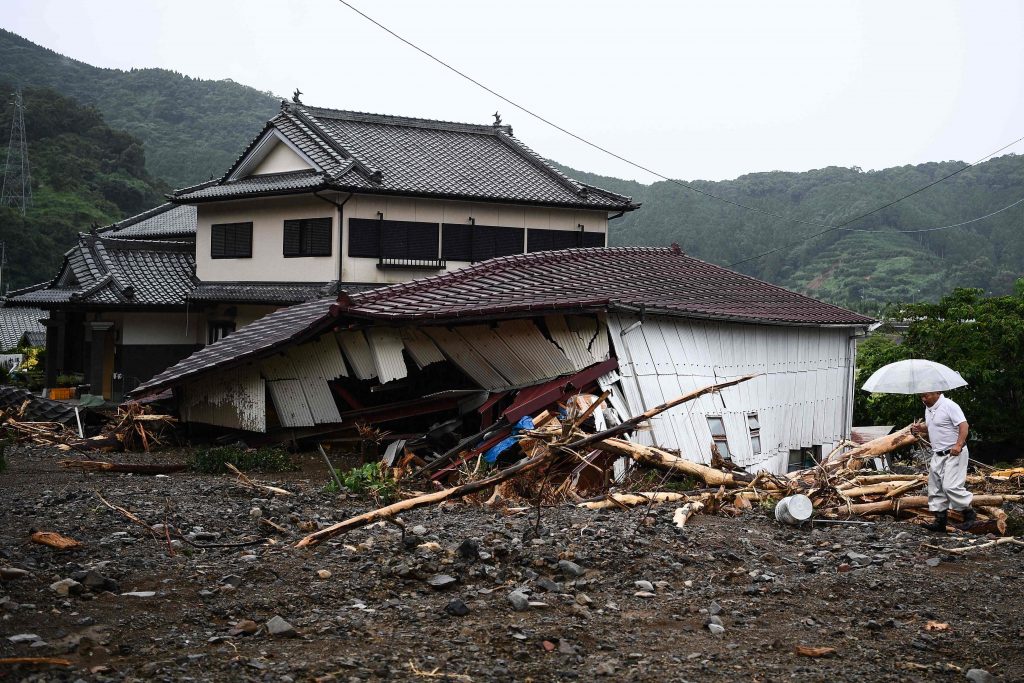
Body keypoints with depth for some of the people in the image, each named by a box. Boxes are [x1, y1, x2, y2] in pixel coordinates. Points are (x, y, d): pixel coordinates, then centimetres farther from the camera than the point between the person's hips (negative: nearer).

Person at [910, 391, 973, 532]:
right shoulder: (928, 408, 13)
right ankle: (940, 521, 10)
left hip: (954, 453, -9)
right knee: (935, 488, 6)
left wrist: (958, 444, -31)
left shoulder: (949, 406, -15)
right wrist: (920, 428, 6)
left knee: (950, 486, -17)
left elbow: (963, 425, -20)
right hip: (938, 455, 9)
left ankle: (969, 513, 0)